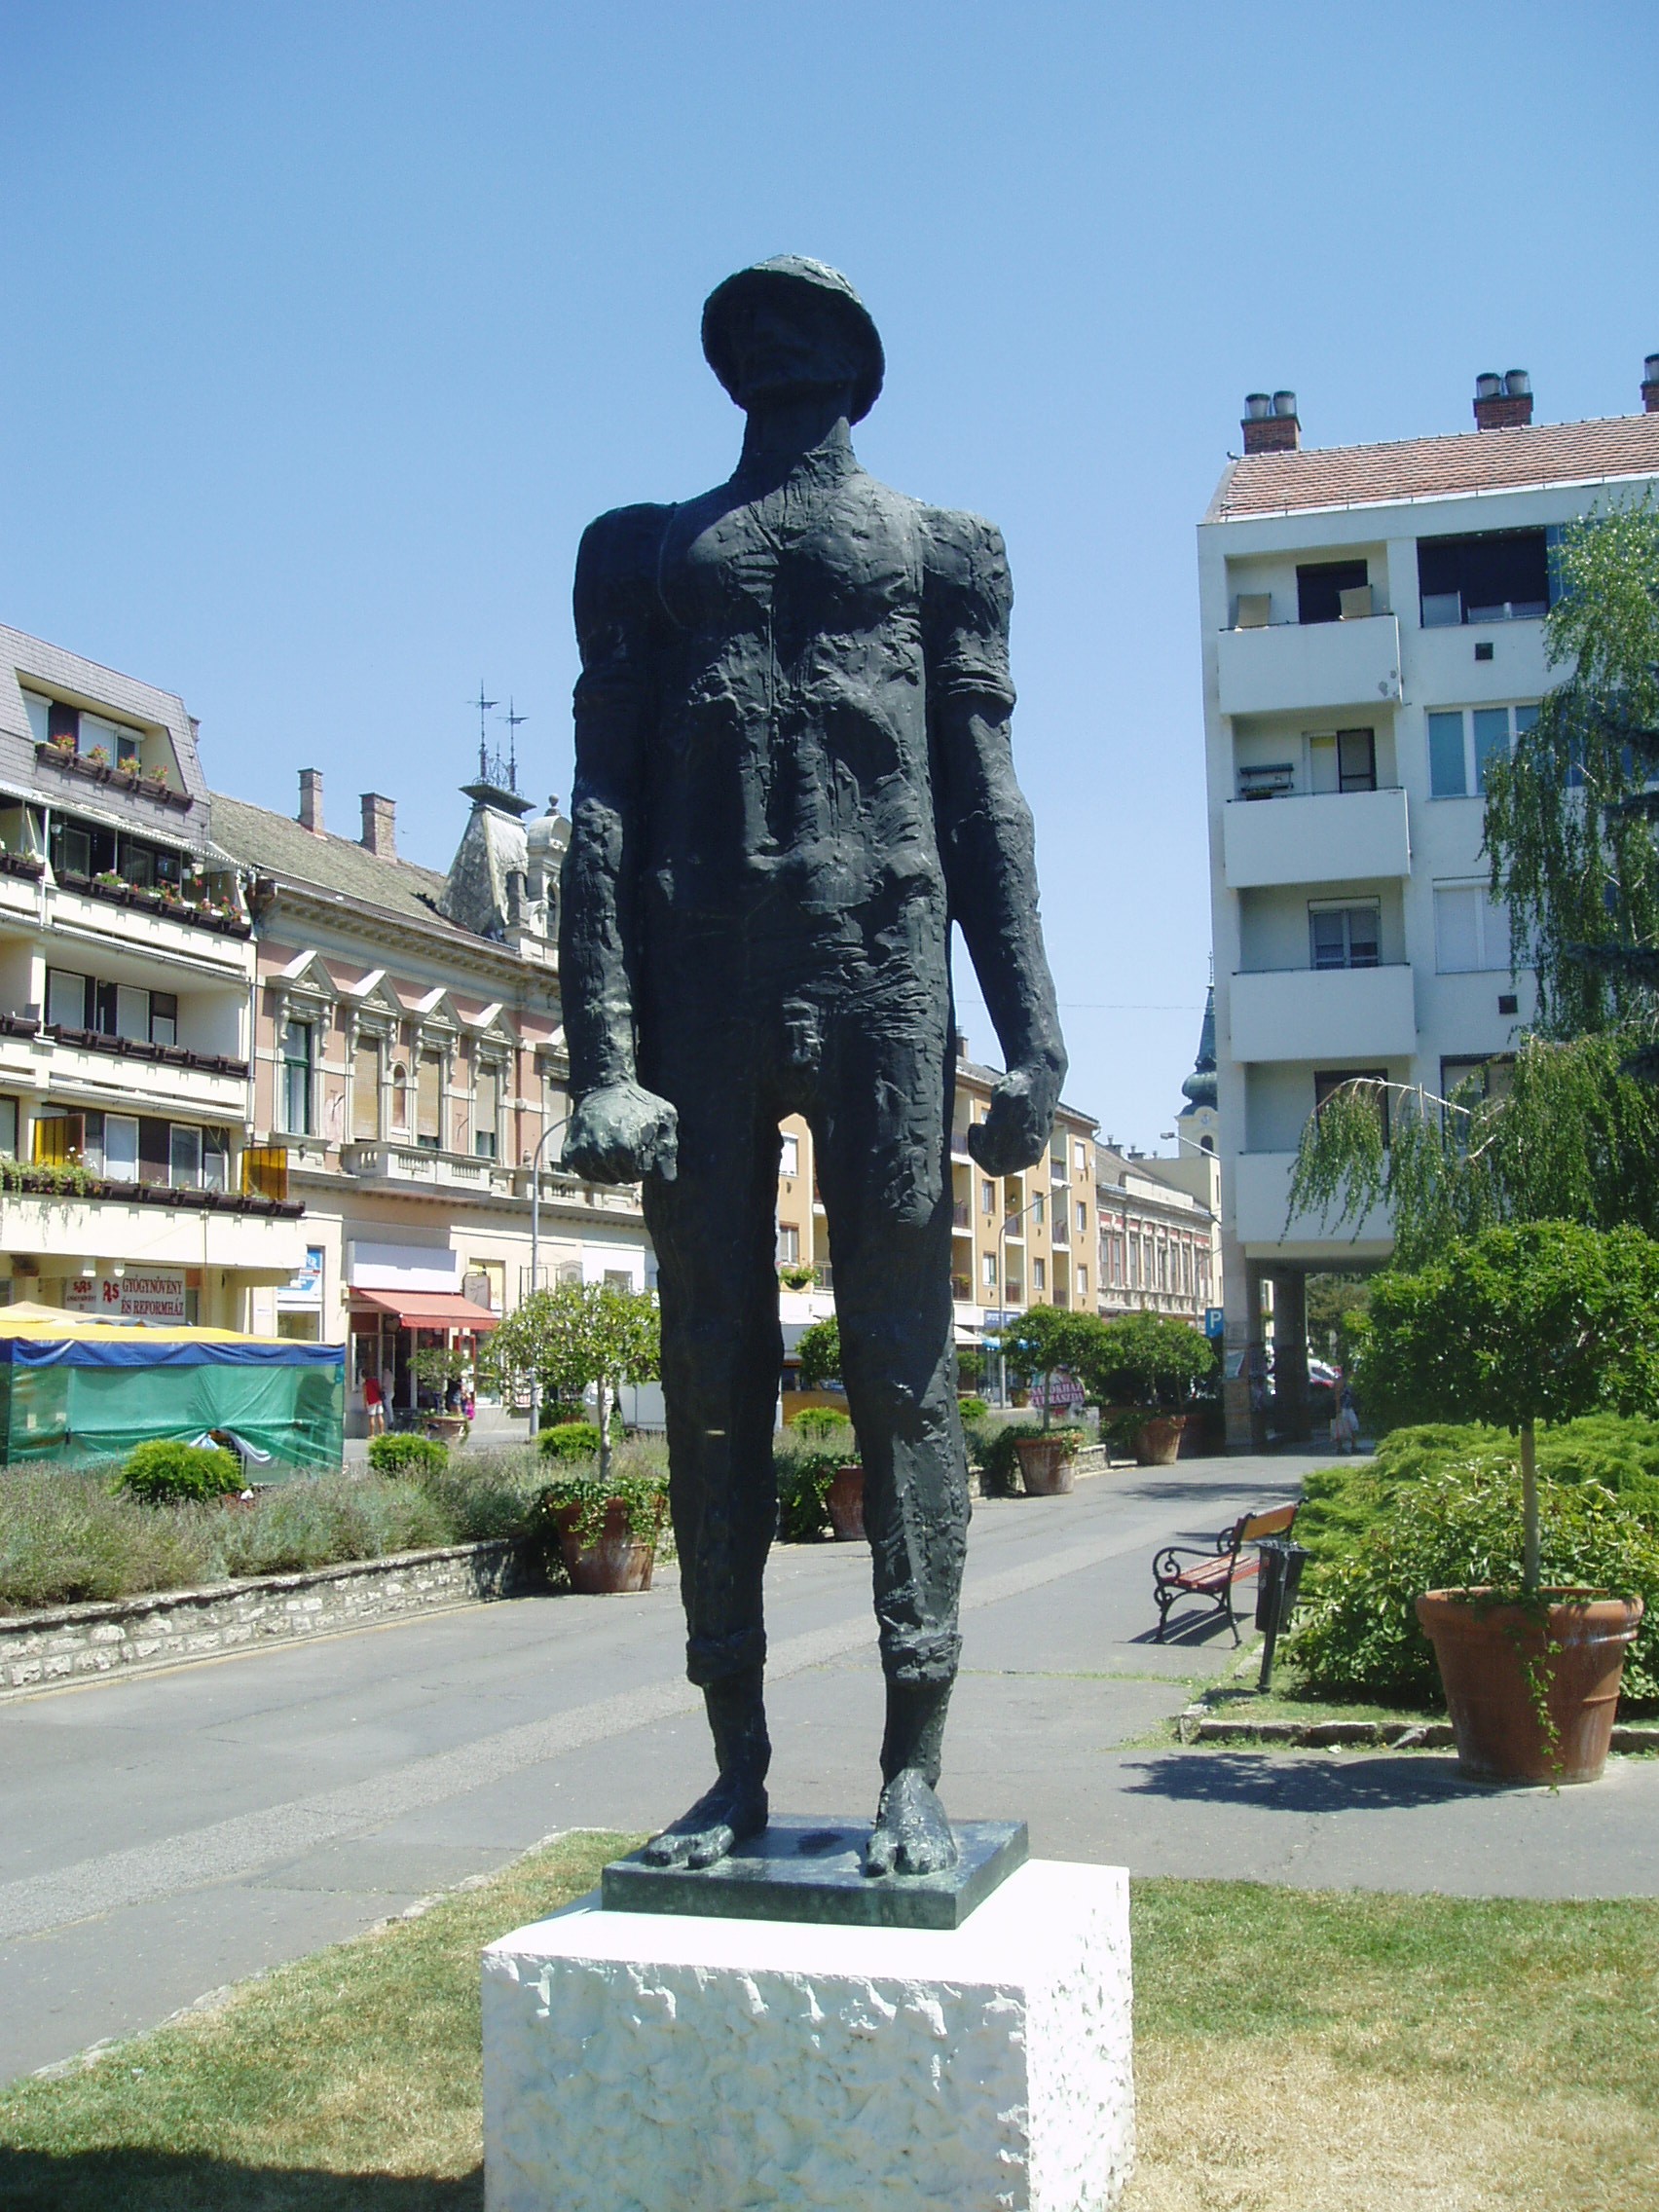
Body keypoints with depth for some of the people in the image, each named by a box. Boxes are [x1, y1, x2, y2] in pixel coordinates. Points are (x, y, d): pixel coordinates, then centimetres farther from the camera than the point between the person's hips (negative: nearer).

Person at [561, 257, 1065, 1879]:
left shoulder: (941, 550, 18)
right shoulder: (643, 553, 20)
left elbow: (986, 804, 9)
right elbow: (604, 810, 8)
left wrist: (1031, 1040, -3)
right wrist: (601, 1057, -5)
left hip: (881, 976, -1)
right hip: (699, 986, 2)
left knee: (900, 1367, -4)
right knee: (713, 1377, 2)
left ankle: (913, 1768, 2)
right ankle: (737, 1763, 10)